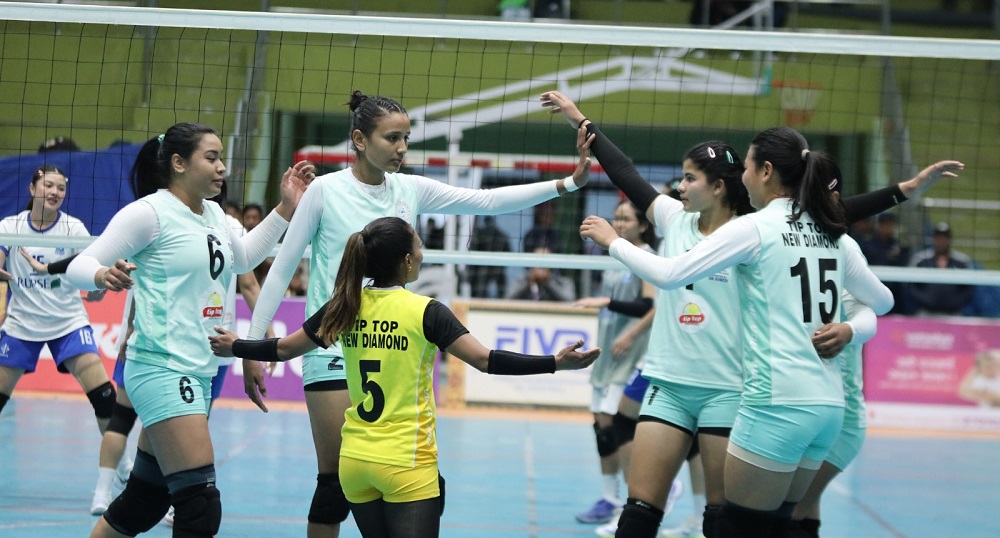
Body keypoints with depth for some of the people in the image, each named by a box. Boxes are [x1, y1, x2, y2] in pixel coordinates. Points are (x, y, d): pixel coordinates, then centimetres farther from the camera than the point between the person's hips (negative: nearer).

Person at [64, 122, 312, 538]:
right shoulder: (150, 212, -10)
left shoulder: (213, 215, 14)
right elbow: (80, 266, -12)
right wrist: (103, 275, -35)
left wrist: (286, 208, 25)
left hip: (199, 371, 9)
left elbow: (242, 258, 33)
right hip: (162, 368, -9)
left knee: (146, 497, 15)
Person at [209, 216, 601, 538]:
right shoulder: (424, 312, -11)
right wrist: (556, 363, -18)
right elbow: (486, 360, -18)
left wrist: (233, 347, 29)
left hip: (355, 461, 5)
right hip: (407, 465, -5)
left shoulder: (345, 307, 2)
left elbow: (283, 349, 12)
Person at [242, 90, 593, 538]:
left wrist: (568, 183, -9)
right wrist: (252, 346, -4)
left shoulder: (411, 190, 6)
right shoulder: (326, 191, -5)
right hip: (334, 351, -4)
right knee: (336, 481, -5)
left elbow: (490, 200, 1)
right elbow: (281, 271, -1)